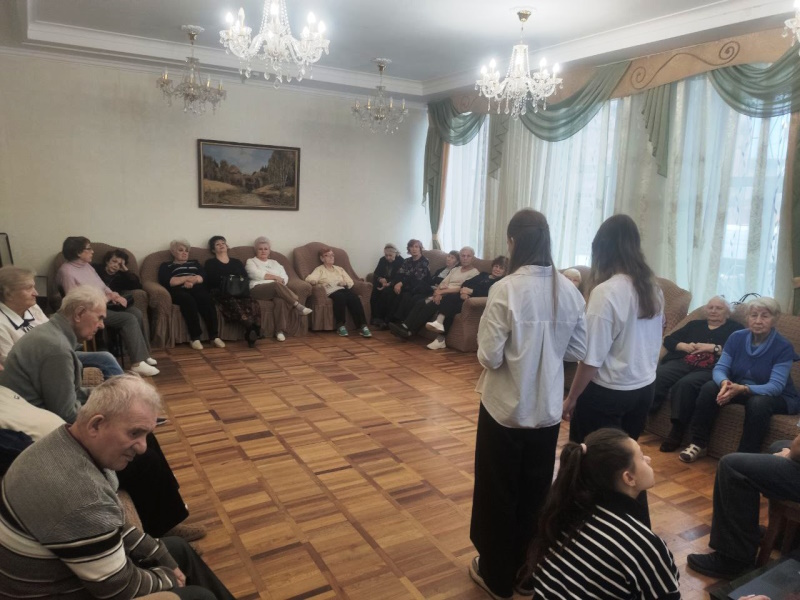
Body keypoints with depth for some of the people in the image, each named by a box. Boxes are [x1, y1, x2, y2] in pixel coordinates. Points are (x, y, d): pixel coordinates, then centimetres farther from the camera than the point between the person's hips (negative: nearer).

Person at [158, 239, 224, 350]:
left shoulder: (194, 263, 33)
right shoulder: (166, 266, 23)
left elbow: (203, 276, 13)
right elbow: (166, 282, 2)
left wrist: (192, 281, -8)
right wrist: (188, 278, -2)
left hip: (197, 288, 3)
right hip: (178, 290, -2)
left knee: (206, 298, -34)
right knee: (188, 299, -39)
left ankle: (214, 336, -36)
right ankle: (195, 337, -37)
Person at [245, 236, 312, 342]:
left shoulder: (274, 263, 28)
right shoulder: (251, 261, 16)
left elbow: (285, 277, 16)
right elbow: (256, 274, -5)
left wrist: (280, 280, -8)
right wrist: (275, 277, -4)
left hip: (275, 289, 4)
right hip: (258, 289, -3)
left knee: (281, 300, -34)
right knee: (276, 285, -36)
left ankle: (280, 330, -36)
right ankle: (298, 306, -36)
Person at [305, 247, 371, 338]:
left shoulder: (339, 269, 31)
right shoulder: (319, 269, 18)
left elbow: (350, 282, 22)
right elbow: (309, 279, -2)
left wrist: (345, 283, -1)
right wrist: (317, 281, -25)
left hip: (344, 288, 4)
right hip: (332, 290, -3)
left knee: (354, 297, -32)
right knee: (340, 297, -39)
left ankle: (362, 326, -37)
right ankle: (340, 325, -26)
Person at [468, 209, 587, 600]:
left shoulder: (505, 290, -20)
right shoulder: (569, 290, -5)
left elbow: (489, 357, -18)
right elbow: (579, 350, 2)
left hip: (506, 407, -5)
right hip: (547, 408, 5)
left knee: (499, 492, 14)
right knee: (536, 491, 21)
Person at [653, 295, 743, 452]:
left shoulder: (735, 328, 17)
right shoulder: (695, 324, 29)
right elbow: (668, 340, 23)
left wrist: (714, 348, -7)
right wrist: (684, 346, 4)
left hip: (710, 369, -4)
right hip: (682, 363, 4)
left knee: (685, 384, -37)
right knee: (655, 376, -29)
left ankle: (677, 431, -28)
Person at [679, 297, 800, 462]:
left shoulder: (783, 346, -18)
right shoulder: (737, 337, -7)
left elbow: (776, 386, -27)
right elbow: (720, 368, -11)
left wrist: (743, 389, -45)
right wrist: (725, 383, -36)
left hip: (778, 397, -4)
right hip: (739, 388, 4)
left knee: (758, 403, -37)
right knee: (709, 388, -22)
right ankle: (699, 444, -13)